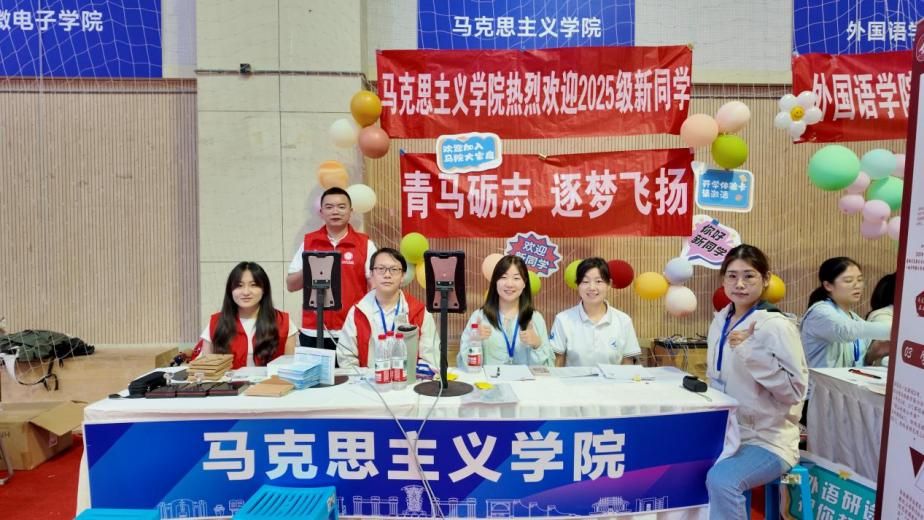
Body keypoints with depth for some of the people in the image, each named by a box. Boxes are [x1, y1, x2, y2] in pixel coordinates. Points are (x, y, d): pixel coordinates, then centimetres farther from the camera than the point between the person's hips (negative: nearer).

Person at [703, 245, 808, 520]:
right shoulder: (720, 321, 6)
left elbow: (795, 389, -19)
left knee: (721, 480, -30)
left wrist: (750, 352, -25)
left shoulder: (776, 326, -15)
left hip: (767, 440, -7)